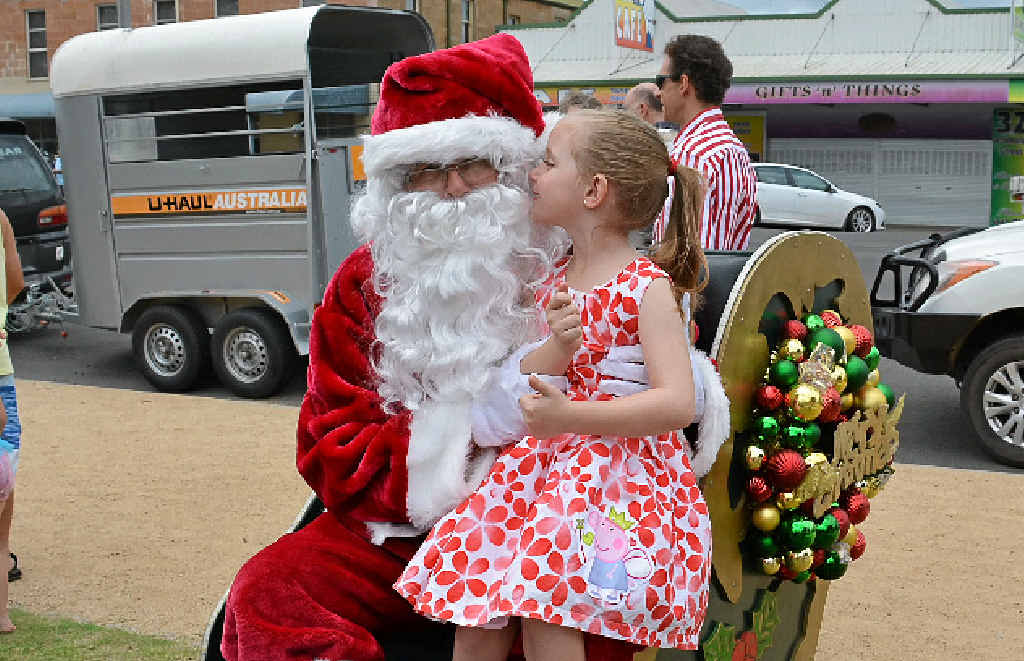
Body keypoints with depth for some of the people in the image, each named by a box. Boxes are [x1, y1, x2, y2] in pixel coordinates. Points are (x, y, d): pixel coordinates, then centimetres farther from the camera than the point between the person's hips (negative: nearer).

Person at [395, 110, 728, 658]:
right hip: (551, 460, 7)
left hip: (623, 465, -6)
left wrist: (568, 417, -25)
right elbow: (526, 385, 11)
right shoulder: (556, 282, 13)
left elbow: (677, 403, -19)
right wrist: (556, 347, -12)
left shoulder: (648, 287, -10)